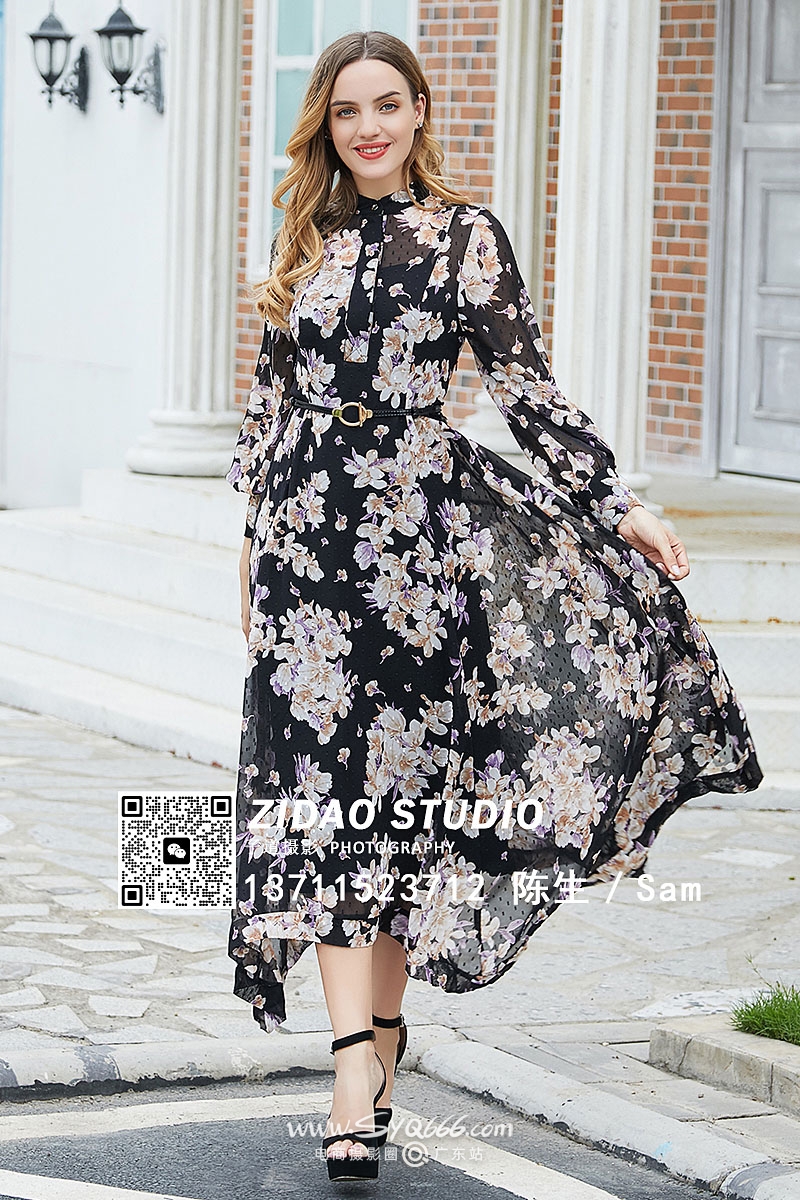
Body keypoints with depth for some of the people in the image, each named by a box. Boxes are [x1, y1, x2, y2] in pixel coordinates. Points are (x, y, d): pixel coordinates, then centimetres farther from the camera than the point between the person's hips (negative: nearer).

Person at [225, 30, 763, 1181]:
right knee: (324, 785, -8)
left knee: (394, 777, 0)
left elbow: (527, 386, 0)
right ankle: (358, 1052, -13)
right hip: (307, 527, 3)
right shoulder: (305, 239, 12)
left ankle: (380, 1022, 13)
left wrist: (620, 504, -5)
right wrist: (255, 535, 16)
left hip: (417, 521, -2)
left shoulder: (466, 235, 1)